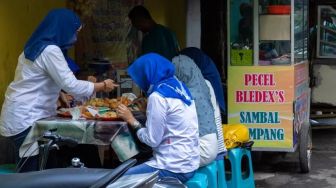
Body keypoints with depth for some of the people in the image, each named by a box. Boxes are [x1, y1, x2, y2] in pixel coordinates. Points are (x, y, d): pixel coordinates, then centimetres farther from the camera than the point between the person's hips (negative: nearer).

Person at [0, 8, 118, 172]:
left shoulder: (38, 47, 14)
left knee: (29, 171, 10)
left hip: (23, 116, 10)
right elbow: (71, 85, -20)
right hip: (25, 119, -10)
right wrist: (103, 85, -8)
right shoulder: (49, 50, -17)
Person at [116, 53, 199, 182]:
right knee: (130, 168, 19)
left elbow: (152, 140, -13)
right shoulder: (178, 86, 9)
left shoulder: (158, 96, -15)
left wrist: (131, 120, -3)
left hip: (174, 168, -9)